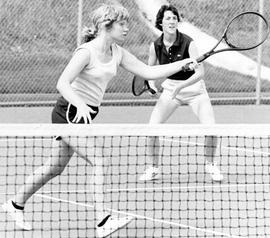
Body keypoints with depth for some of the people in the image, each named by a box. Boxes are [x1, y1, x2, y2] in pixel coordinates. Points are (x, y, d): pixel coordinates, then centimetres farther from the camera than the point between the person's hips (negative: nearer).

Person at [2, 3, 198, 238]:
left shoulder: (117, 53, 5)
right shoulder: (87, 51, -19)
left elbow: (149, 72, 3)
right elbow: (63, 83, -24)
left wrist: (184, 64, -6)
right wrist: (80, 105, -41)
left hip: (83, 115, 9)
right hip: (68, 113, -9)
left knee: (55, 167, 17)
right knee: (99, 161, -19)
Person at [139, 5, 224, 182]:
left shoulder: (188, 43, -21)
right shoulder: (156, 46, -9)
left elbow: (200, 72, -25)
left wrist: (181, 86, -37)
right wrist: (152, 84, -11)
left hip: (193, 87, -3)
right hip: (170, 88, 3)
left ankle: (210, 165, 10)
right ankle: (154, 169, 7)